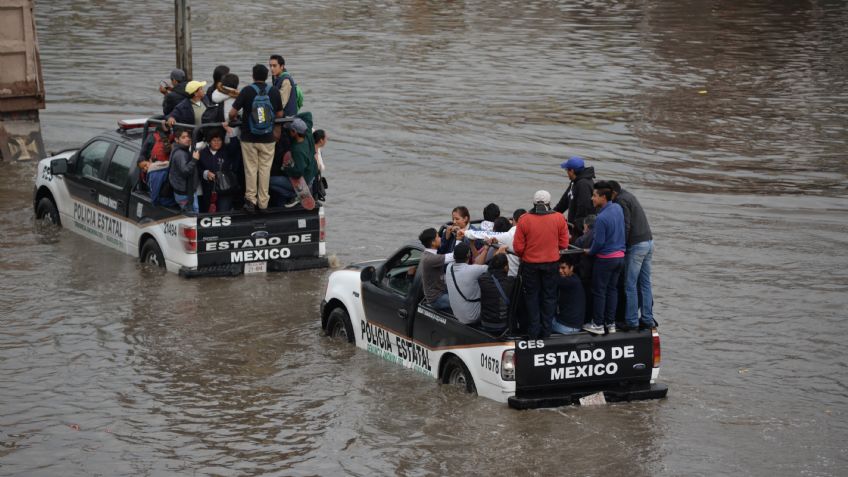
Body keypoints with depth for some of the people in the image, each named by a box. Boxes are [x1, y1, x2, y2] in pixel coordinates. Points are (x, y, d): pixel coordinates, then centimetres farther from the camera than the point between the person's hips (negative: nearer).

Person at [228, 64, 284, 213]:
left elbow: (232, 113, -12)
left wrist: (232, 120, 11)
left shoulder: (247, 91, -10)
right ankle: (263, 202, 10)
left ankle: (250, 199, 5)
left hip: (249, 137, -1)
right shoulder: (274, 92, -2)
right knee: (265, 169, 8)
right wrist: (276, 129, 25)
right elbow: (280, 114, 7)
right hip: (268, 138, 1)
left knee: (251, 168, 7)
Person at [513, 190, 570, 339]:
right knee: (549, 296, 14)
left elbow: (518, 247, -10)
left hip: (530, 264, -1)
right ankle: (546, 331, 17)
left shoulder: (524, 220, -13)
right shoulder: (559, 218, -10)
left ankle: (533, 331, 15)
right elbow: (564, 244, -5)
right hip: (551, 263, 1)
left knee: (532, 297, 13)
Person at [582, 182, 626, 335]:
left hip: (605, 259, -8)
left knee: (599, 291, 4)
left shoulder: (601, 218, -23)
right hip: (620, 256, 8)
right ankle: (611, 323, 19)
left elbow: (599, 242, -19)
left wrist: (590, 252, 0)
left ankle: (598, 324, 10)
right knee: (612, 289, 15)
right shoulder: (618, 208, 2)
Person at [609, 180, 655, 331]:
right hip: (648, 241, 9)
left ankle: (631, 321, -2)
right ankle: (647, 319, 13)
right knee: (645, 283, 11)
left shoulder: (621, 201, -10)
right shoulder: (629, 196, 19)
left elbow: (626, 226, -18)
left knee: (630, 285, -3)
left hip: (636, 245, -9)